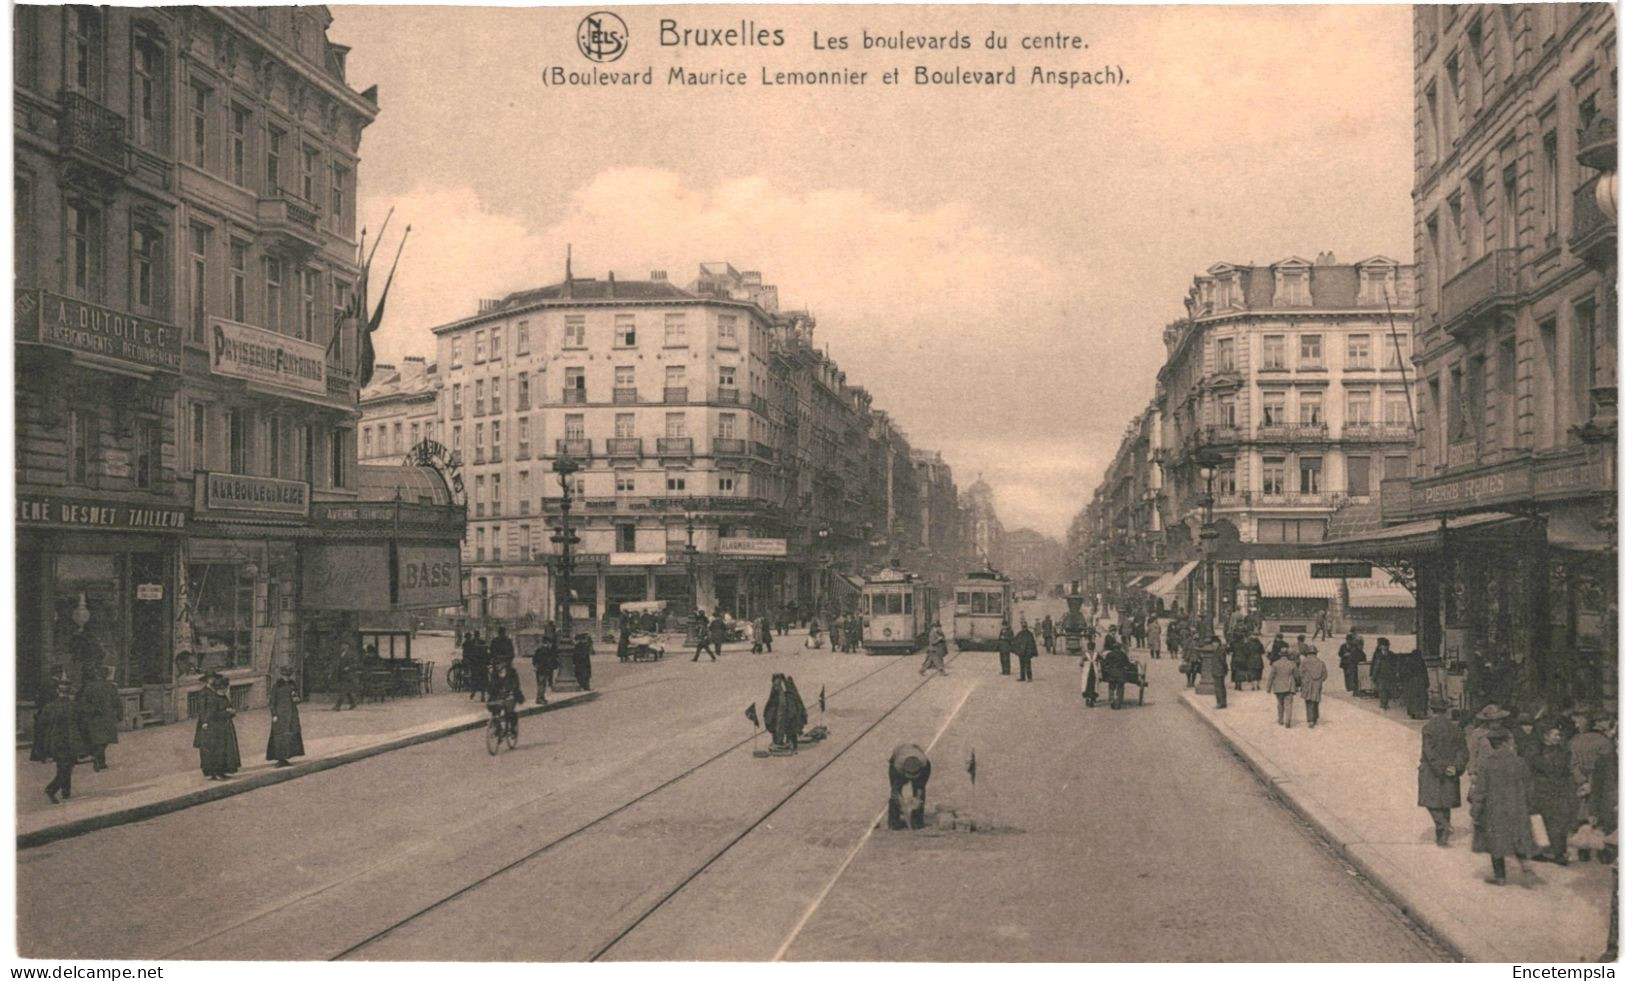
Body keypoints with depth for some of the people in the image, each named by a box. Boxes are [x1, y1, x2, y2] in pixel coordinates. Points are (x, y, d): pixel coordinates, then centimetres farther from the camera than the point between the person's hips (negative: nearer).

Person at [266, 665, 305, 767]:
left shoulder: (291, 684, 11)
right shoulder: (276, 685, -6)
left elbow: (297, 697, 18)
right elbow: (272, 701, -7)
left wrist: (296, 699, -6)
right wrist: (274, 715, -14)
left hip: (291, 713, 6)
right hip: (281, 713, -6)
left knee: (292, 735, 5)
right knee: (281, 736, -8)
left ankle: (284, 759, 12)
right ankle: (280, 760, -5)